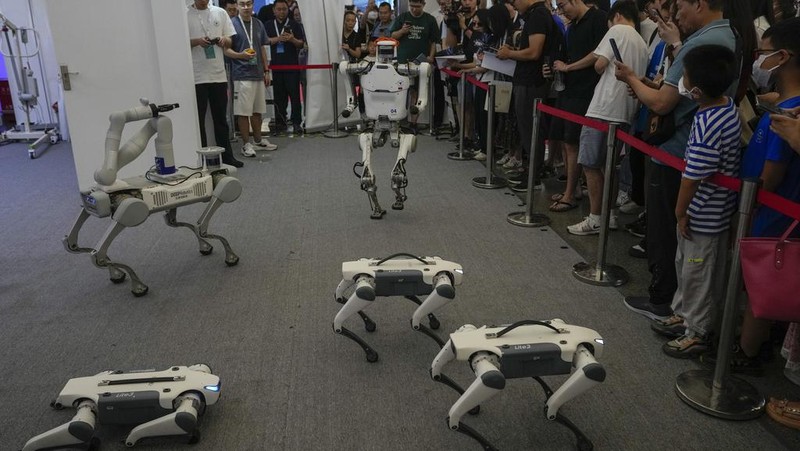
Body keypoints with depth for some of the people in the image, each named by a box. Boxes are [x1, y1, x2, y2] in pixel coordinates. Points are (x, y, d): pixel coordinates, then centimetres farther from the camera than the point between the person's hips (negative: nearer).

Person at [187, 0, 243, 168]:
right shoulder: (185, 15, -1)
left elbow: (230, 42, 14)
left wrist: (224, 40, -8)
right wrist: (196, 41, -17)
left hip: (219, 74, 4)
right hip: (197, 76, -3)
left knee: (221, 118, 12)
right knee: (198, 119, 2)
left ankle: (226, 156, 20)